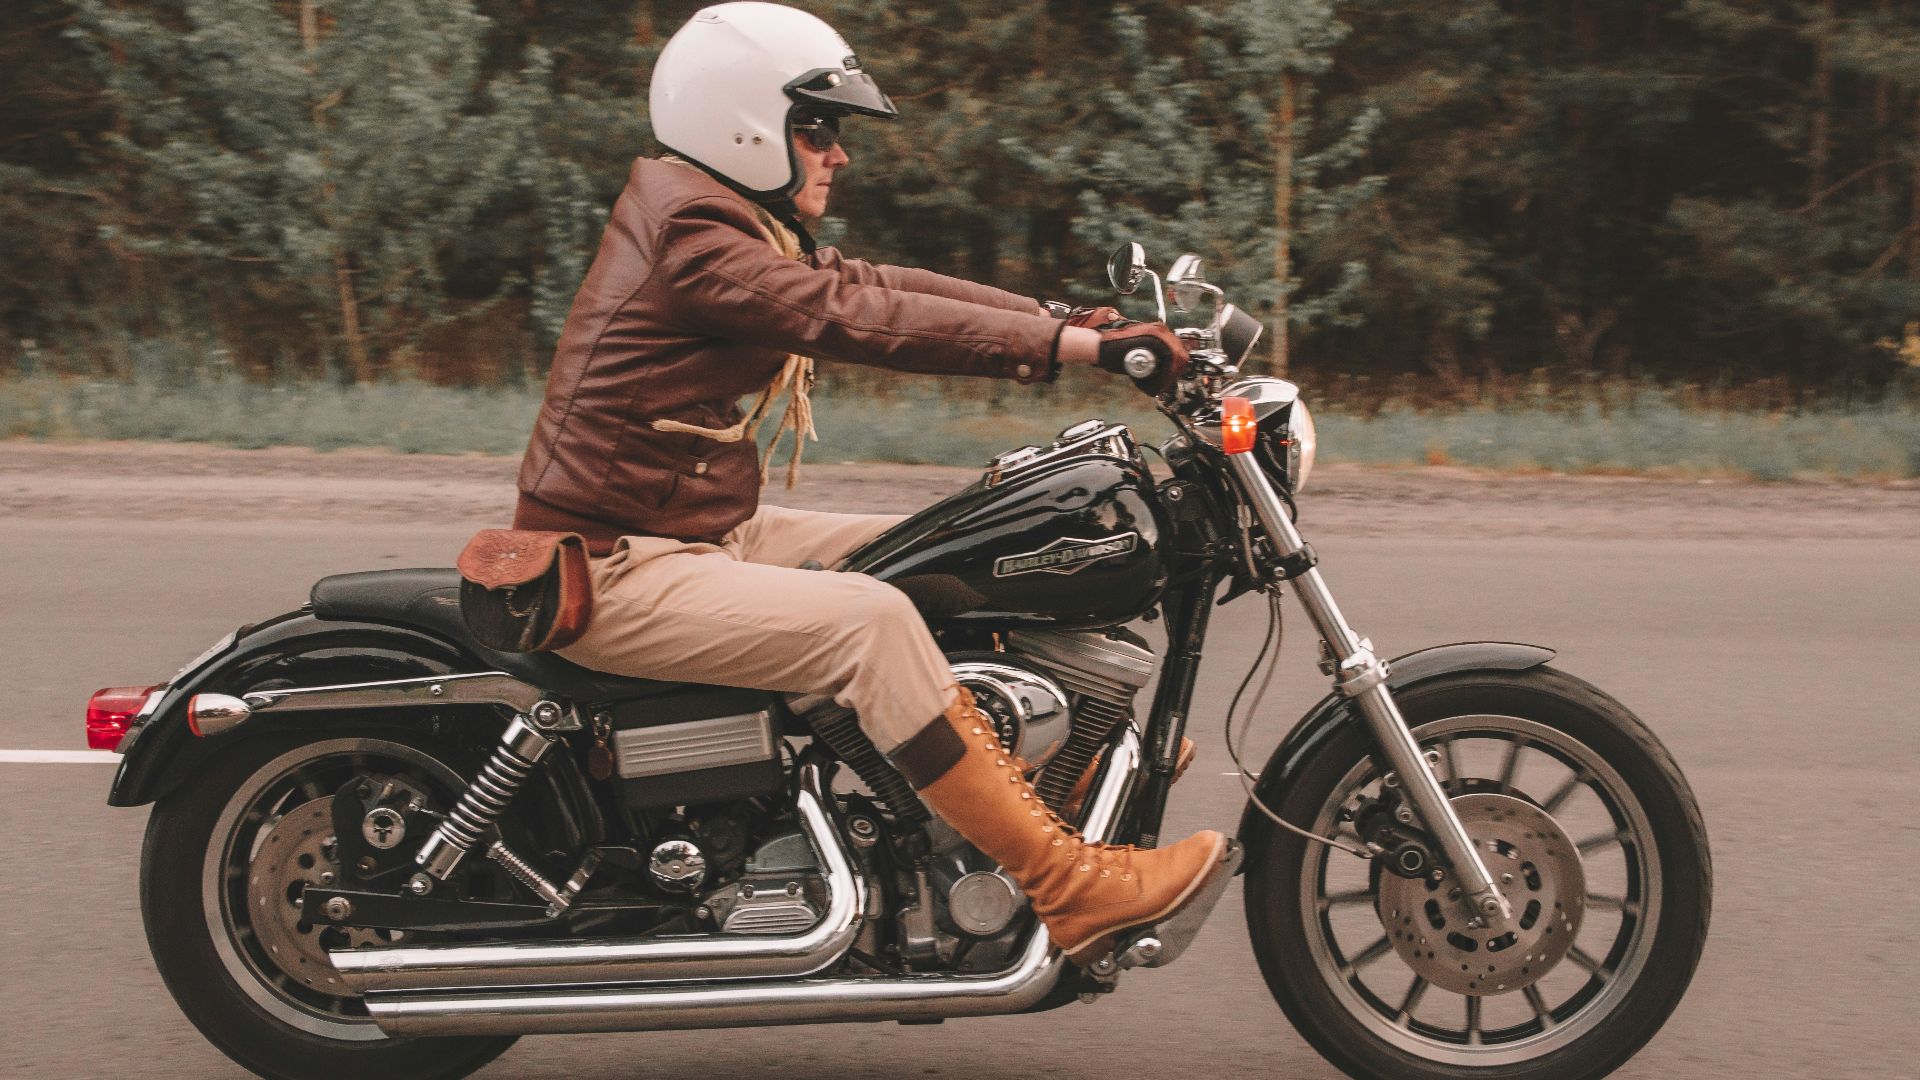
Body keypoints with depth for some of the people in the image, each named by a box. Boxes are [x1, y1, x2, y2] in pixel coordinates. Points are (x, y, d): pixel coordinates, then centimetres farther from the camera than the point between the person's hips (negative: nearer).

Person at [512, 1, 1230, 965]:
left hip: (700, 531, 11)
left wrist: (1074, 318, 0)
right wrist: (1073, 345, -30)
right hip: (613, 569, -11)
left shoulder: (742, 230, 14)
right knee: (868, 619, -26)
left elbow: (883, 285, 9)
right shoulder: (691, 240, -19)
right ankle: (1066, 885, -25)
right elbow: (861, 319, -28)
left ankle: (1043, 777, 14)